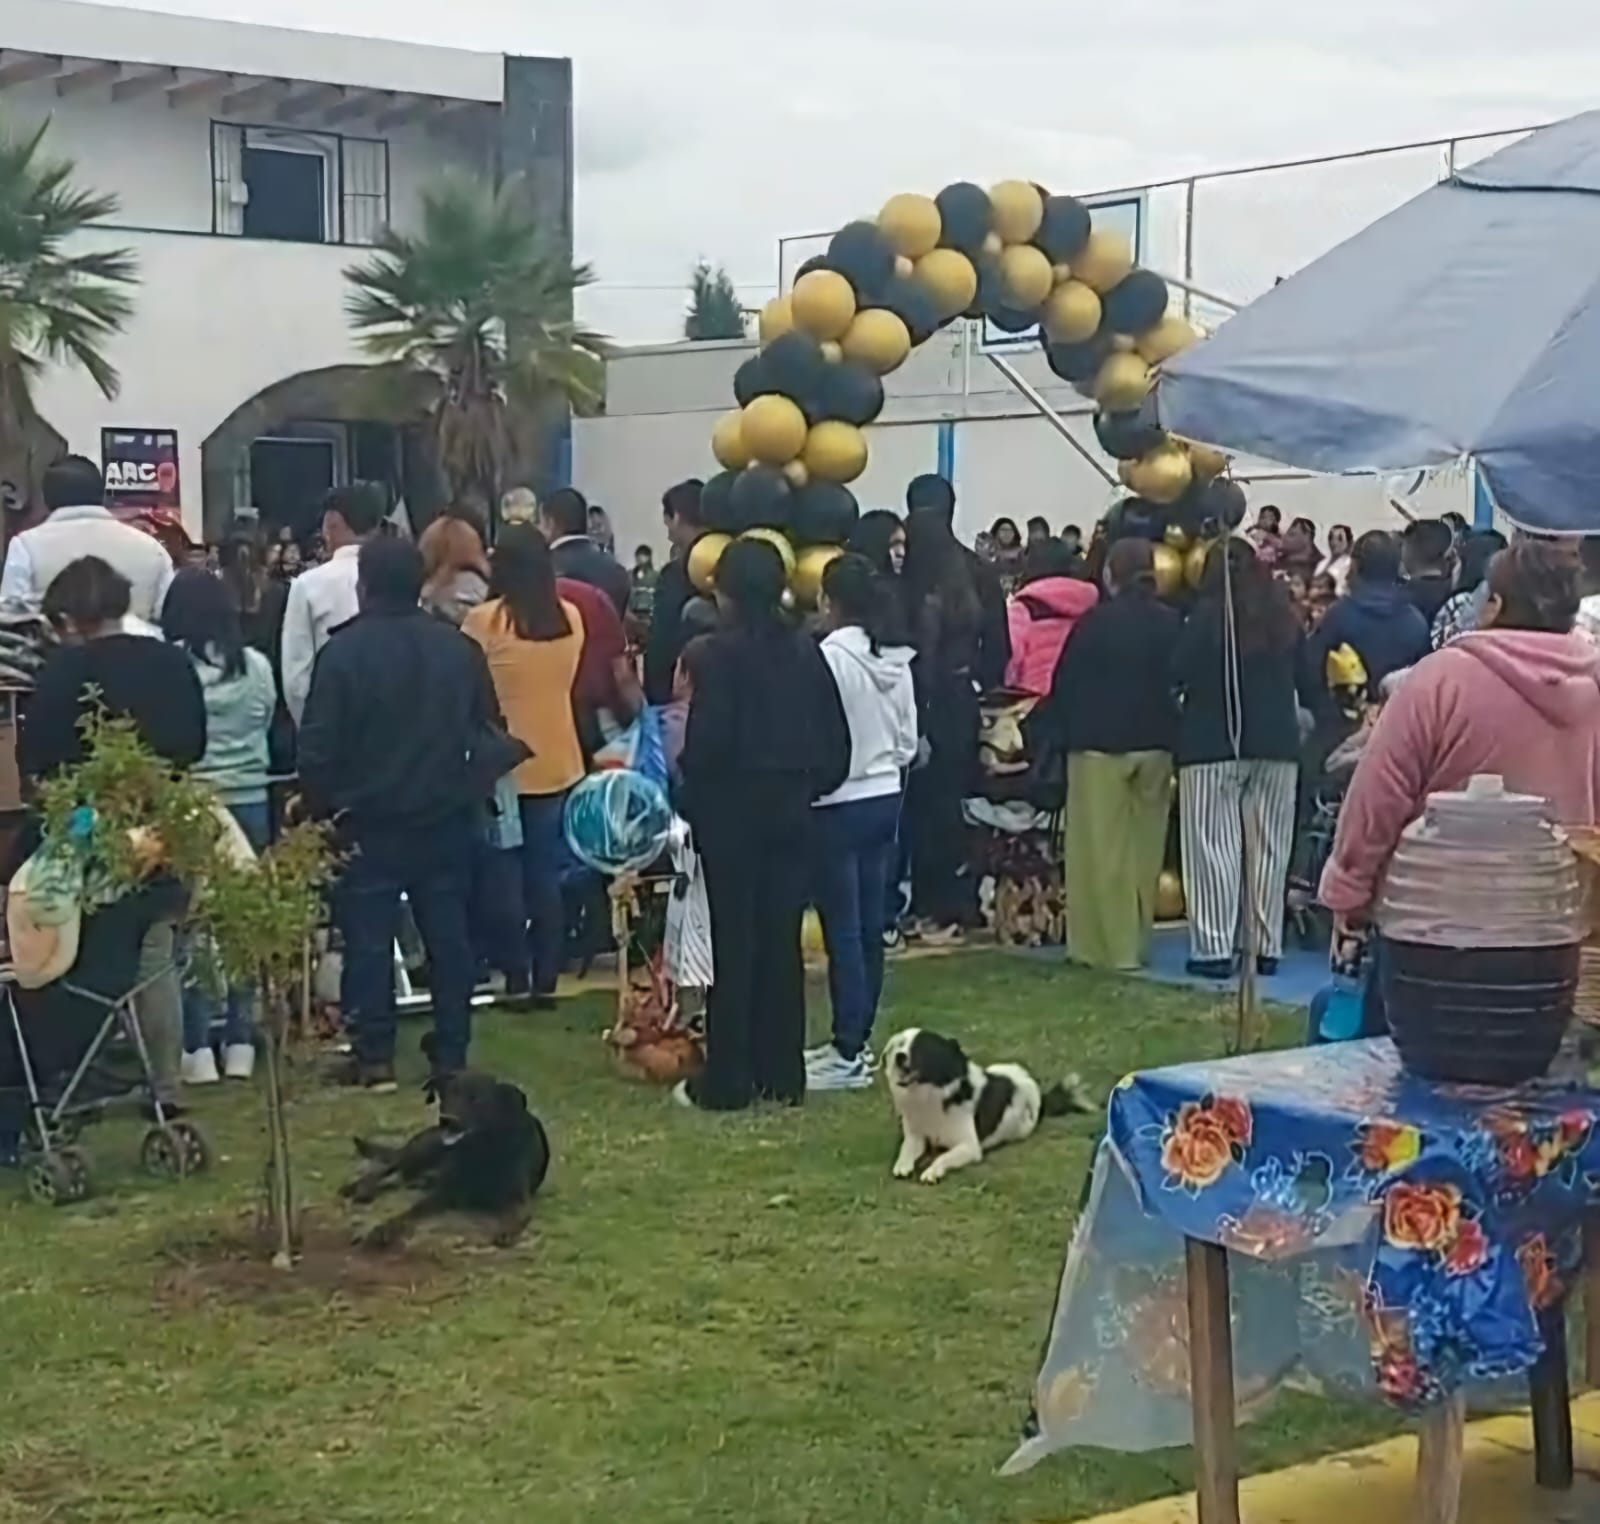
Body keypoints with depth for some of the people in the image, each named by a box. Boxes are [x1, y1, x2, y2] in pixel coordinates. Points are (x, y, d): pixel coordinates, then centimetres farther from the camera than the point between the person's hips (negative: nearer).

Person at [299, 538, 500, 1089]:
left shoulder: (343, 651, -11)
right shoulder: (459, 649, 4)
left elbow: (318, 745, -11)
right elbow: (488, 731, 10)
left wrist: (320, 804, 1)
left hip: (368, 821, -4)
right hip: (447, 819, 4)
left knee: (369, 938, 3)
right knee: (448, 934, 9)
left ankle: (374, 1057, 5)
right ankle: (452, 1054, 12)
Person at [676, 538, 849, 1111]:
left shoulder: (724, 651, -13)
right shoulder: (805, 651, 4)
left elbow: (707, 741, -16)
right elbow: (835, 739, 5)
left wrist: (690, 793, 0)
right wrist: (809, 784, 15)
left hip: (733, 811, -5)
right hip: (791, 811, 5)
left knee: (735, 941, 0)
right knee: (783, 939, 10)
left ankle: (728, 1080, 4)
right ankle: (783, 1073, 16)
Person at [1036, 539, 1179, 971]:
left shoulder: (1094, 622, -10)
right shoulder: (1171, 624, 2)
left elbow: (1066, 685, -7)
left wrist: (1054, 738, 2)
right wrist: (1170, 735, 16)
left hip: (1100, 746, -5)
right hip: (1155, 746, 5)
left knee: (1102, 850, 1)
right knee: (1143, 850, 12)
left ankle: (1109, 944, 1)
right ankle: (1137, 942, 17)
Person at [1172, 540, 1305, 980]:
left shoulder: (1208, 614, -10)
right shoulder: (1285, 617, 5)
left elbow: (1177, 673, -10)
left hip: (1212, 744, -4)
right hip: (1277, 744, 4)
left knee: (1214, 846, 0)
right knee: (1268, 848, 9)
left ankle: (1214, 948, -2)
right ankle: (1266, 946, 13)